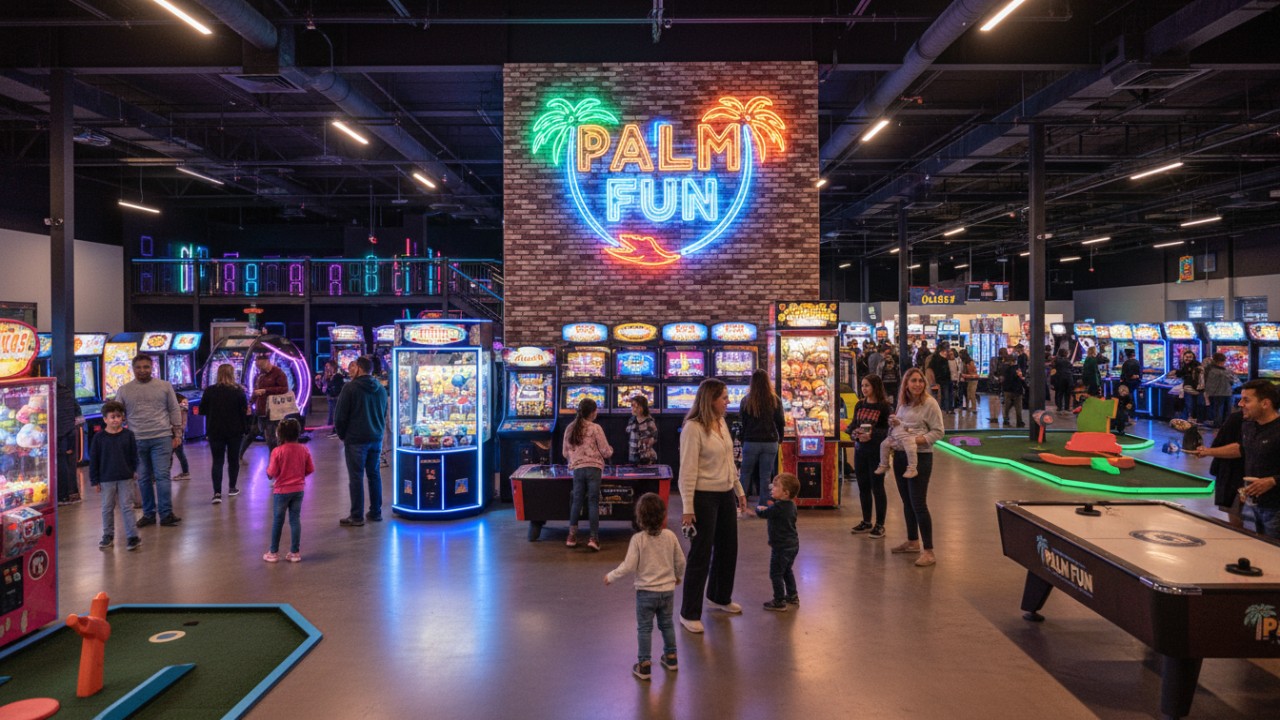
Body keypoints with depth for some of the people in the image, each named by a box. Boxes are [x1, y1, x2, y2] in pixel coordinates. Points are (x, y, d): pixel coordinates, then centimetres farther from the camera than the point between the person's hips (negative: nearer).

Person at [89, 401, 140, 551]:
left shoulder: (128, 435, -2)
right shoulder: (99, 437, -3)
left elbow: (134, 455, 6)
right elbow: (93, 460, 1)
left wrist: (134, 471, 2)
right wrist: (95, 480, 0)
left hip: (125, 478, -1)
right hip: (106, 479, 1)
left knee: (126, 506, 0)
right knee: (107, 508, 11)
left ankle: (133, 536, 0)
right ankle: (108, 535, 24)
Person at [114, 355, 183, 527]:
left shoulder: (164, 386, 5)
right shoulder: (124, 390, 8)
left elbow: (174, 411, 7)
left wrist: (177, 434, 3)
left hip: (161, 438, -2)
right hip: (136, 440, 2)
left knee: (162, 476, -5)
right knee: (143, 479, 8)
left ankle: (166, 514, -2)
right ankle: (148, 514, 16)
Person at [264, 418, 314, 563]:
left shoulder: (278, 451, -17)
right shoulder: (303, 450, -6)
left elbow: (271, 474, -16)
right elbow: (310, 469, 0)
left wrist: (268, 467, 5)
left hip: (282, 491, -3)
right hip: (298, 490, 3)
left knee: (277, 521, 11)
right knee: (295, 520, 10)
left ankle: (274, 552, 21)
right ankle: (295, 552, 14)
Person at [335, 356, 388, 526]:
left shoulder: (350, 388, -11)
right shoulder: (381, 389, 8)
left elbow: (340, 416, -10)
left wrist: (342, 434, 4)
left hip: (356, 439, -6)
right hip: (376, 438, 6)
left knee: (356, 477, -1)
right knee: (374, 475, 13)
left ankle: (356, 516, 2)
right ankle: (375, 512, 19)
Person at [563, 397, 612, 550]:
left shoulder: (570, 429, 8)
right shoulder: (595, 428, -6)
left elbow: (566, 453, 14)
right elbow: (606, 452, -4)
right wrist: (610, 451, 18)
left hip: (577, 469, 4)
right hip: (593, 468, -4)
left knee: (576, 501, 10)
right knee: (593, 502, -1)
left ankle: (572, 536, 12)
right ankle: (593, 538, -2)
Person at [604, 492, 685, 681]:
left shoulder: (638, 539, -17)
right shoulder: (670, 536, -6)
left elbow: (629, 566, -17)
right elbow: (680, 561, 4)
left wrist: (611, 577, -2)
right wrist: (678, 576, 24)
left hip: (646, 591, -3)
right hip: (668, 590, 4)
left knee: (644, 628, 8)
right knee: (667, 624, 21)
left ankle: (644, 665, 12)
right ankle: (671, 657, 34)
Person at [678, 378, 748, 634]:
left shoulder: (721, 423, 7)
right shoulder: (693, 428, -17)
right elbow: (687, 471, -18)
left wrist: (739, 490, 18)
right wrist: (688, 508, -19)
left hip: (726, 495, 8)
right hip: (704, 496, -8)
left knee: (728, 548, 19)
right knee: (700, 554, -1)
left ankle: (720, 597, 41)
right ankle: (689, 613, 12)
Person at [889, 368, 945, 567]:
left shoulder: (930, 403, -11)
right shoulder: (903, 402, 8)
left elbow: (938, 432, -14)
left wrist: (917, 440, -25)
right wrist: (894, 423, -4)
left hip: (920, 457, -7)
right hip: (900, 455, 7)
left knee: (919, 504, -8)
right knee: (907, 502, 16)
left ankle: (928, 552, -1)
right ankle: (912, 541, 31)